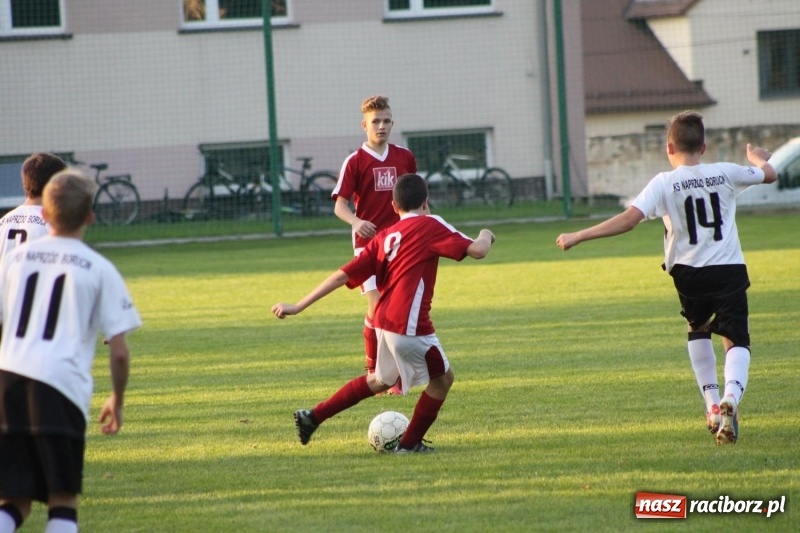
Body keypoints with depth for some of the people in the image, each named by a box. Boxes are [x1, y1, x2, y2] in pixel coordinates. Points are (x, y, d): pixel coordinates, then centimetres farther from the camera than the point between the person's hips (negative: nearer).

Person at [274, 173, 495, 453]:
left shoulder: (384, 237, 14)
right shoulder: (430, 225, -3)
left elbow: (343, 275, 9)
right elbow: (477, 250, -10)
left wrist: (298, 306, 9)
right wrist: (485, 236, 14)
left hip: (384, 321, 7)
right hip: (410, 324, -7)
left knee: (380, 380, 29)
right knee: (443, 378, 15)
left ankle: (313, 417, 29)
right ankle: (410, 444, 19)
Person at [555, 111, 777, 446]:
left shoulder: (664, 183, -7)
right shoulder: (726, 174, 1)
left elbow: (629, 219, -17)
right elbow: (769, 174, 19)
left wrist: (578, 237, -14)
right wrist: (758, 157, 43)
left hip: (689, 272, 0)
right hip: (730, 271, 0)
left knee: (699, 331, 27)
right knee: (736, 341, 2)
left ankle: (712, 406, 21)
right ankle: (730, 398, -29)